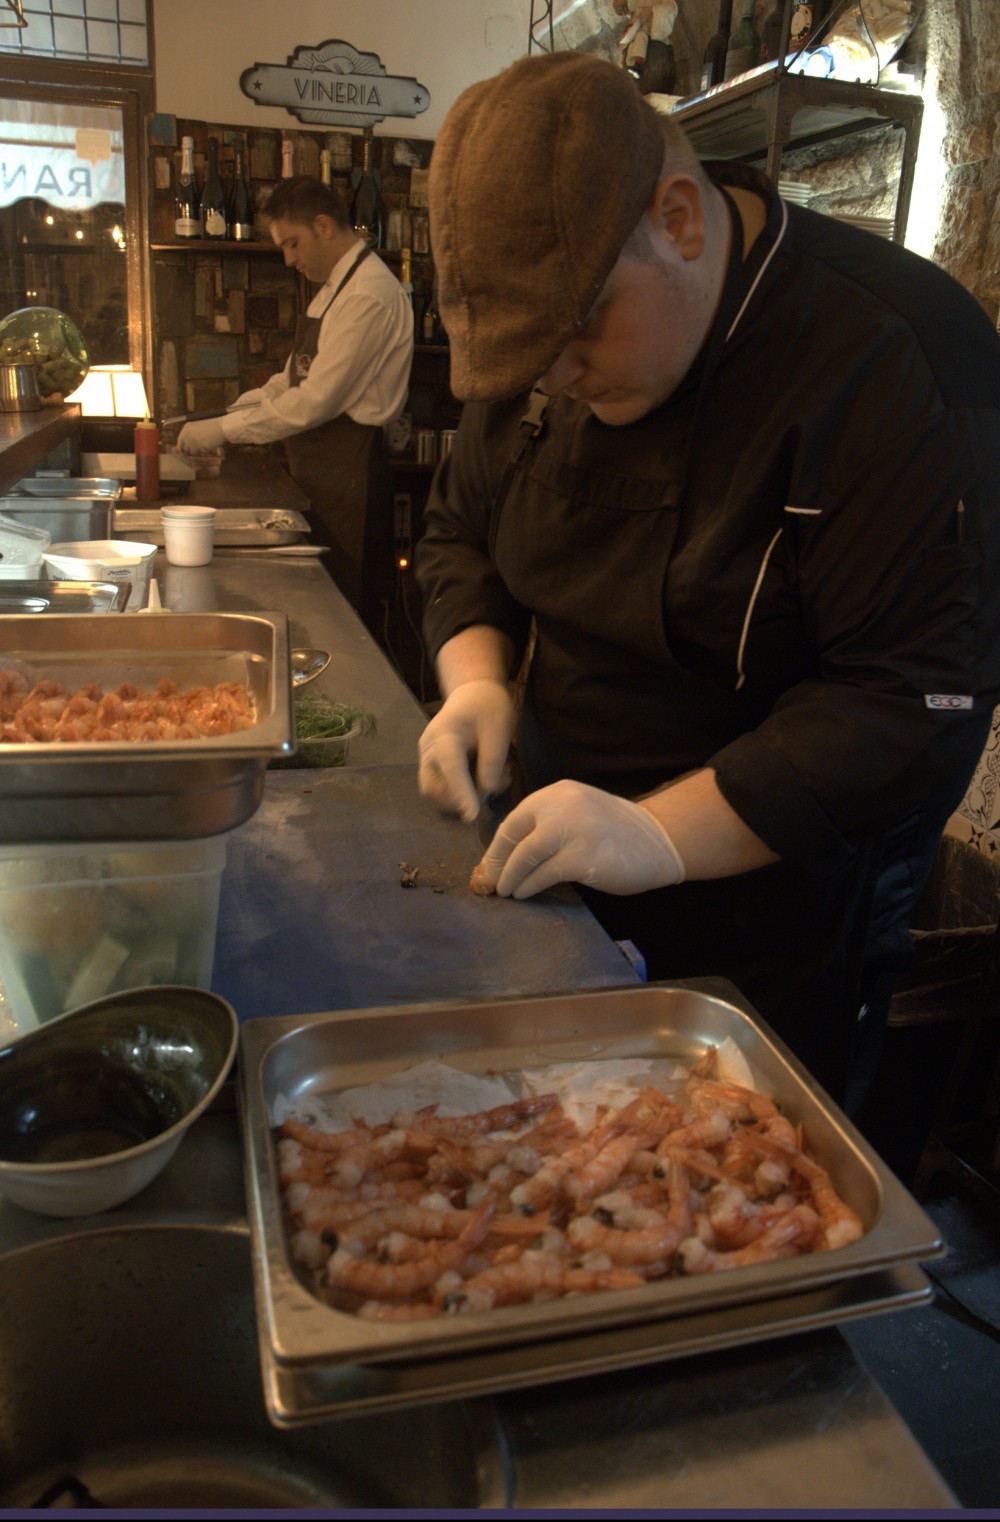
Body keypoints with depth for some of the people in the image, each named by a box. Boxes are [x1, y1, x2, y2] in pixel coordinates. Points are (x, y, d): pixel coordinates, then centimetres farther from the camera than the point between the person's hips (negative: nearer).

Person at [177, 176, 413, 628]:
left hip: (348, 475, -9)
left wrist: (223, 430, -14)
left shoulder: (369, 295, -16)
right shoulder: (334, 288, 16)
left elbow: (316, 401, -20)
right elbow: (293, 379, 20)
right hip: (319, 472, 9)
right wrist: (230, 414, 6)